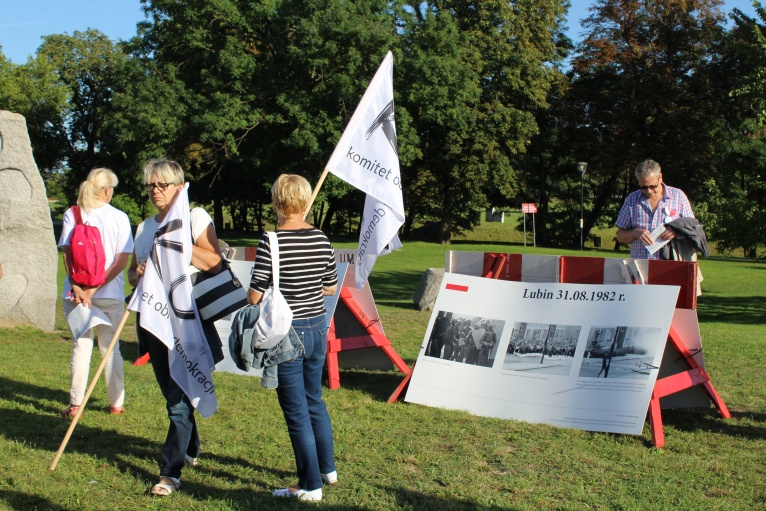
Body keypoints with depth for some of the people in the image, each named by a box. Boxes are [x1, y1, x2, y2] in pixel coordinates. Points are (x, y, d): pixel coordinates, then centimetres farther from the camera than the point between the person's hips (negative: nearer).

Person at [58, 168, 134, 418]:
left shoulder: (72, 214, 0)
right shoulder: (119, 217, -3)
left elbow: (67, 255, -9)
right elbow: (122, 260, -10)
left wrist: (77, 288, -14)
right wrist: (95, 288, -11)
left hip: (76, 291, 0)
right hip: (111, 294, 0)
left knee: (81, 346, 8)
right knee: (110, 347, 10)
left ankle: (75, 404, 7)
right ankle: (116, 403, 15)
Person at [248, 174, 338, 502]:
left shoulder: (271, 242, -17)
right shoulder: (321, 239, -1)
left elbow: (254, 296, -16)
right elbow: (331, 288, 8)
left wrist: (277, 288, 4)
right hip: (317, 330, 6)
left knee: (296, 412, 6)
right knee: (315, 401, 24)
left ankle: (311, 486, 16)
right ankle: (328, 469, 37)